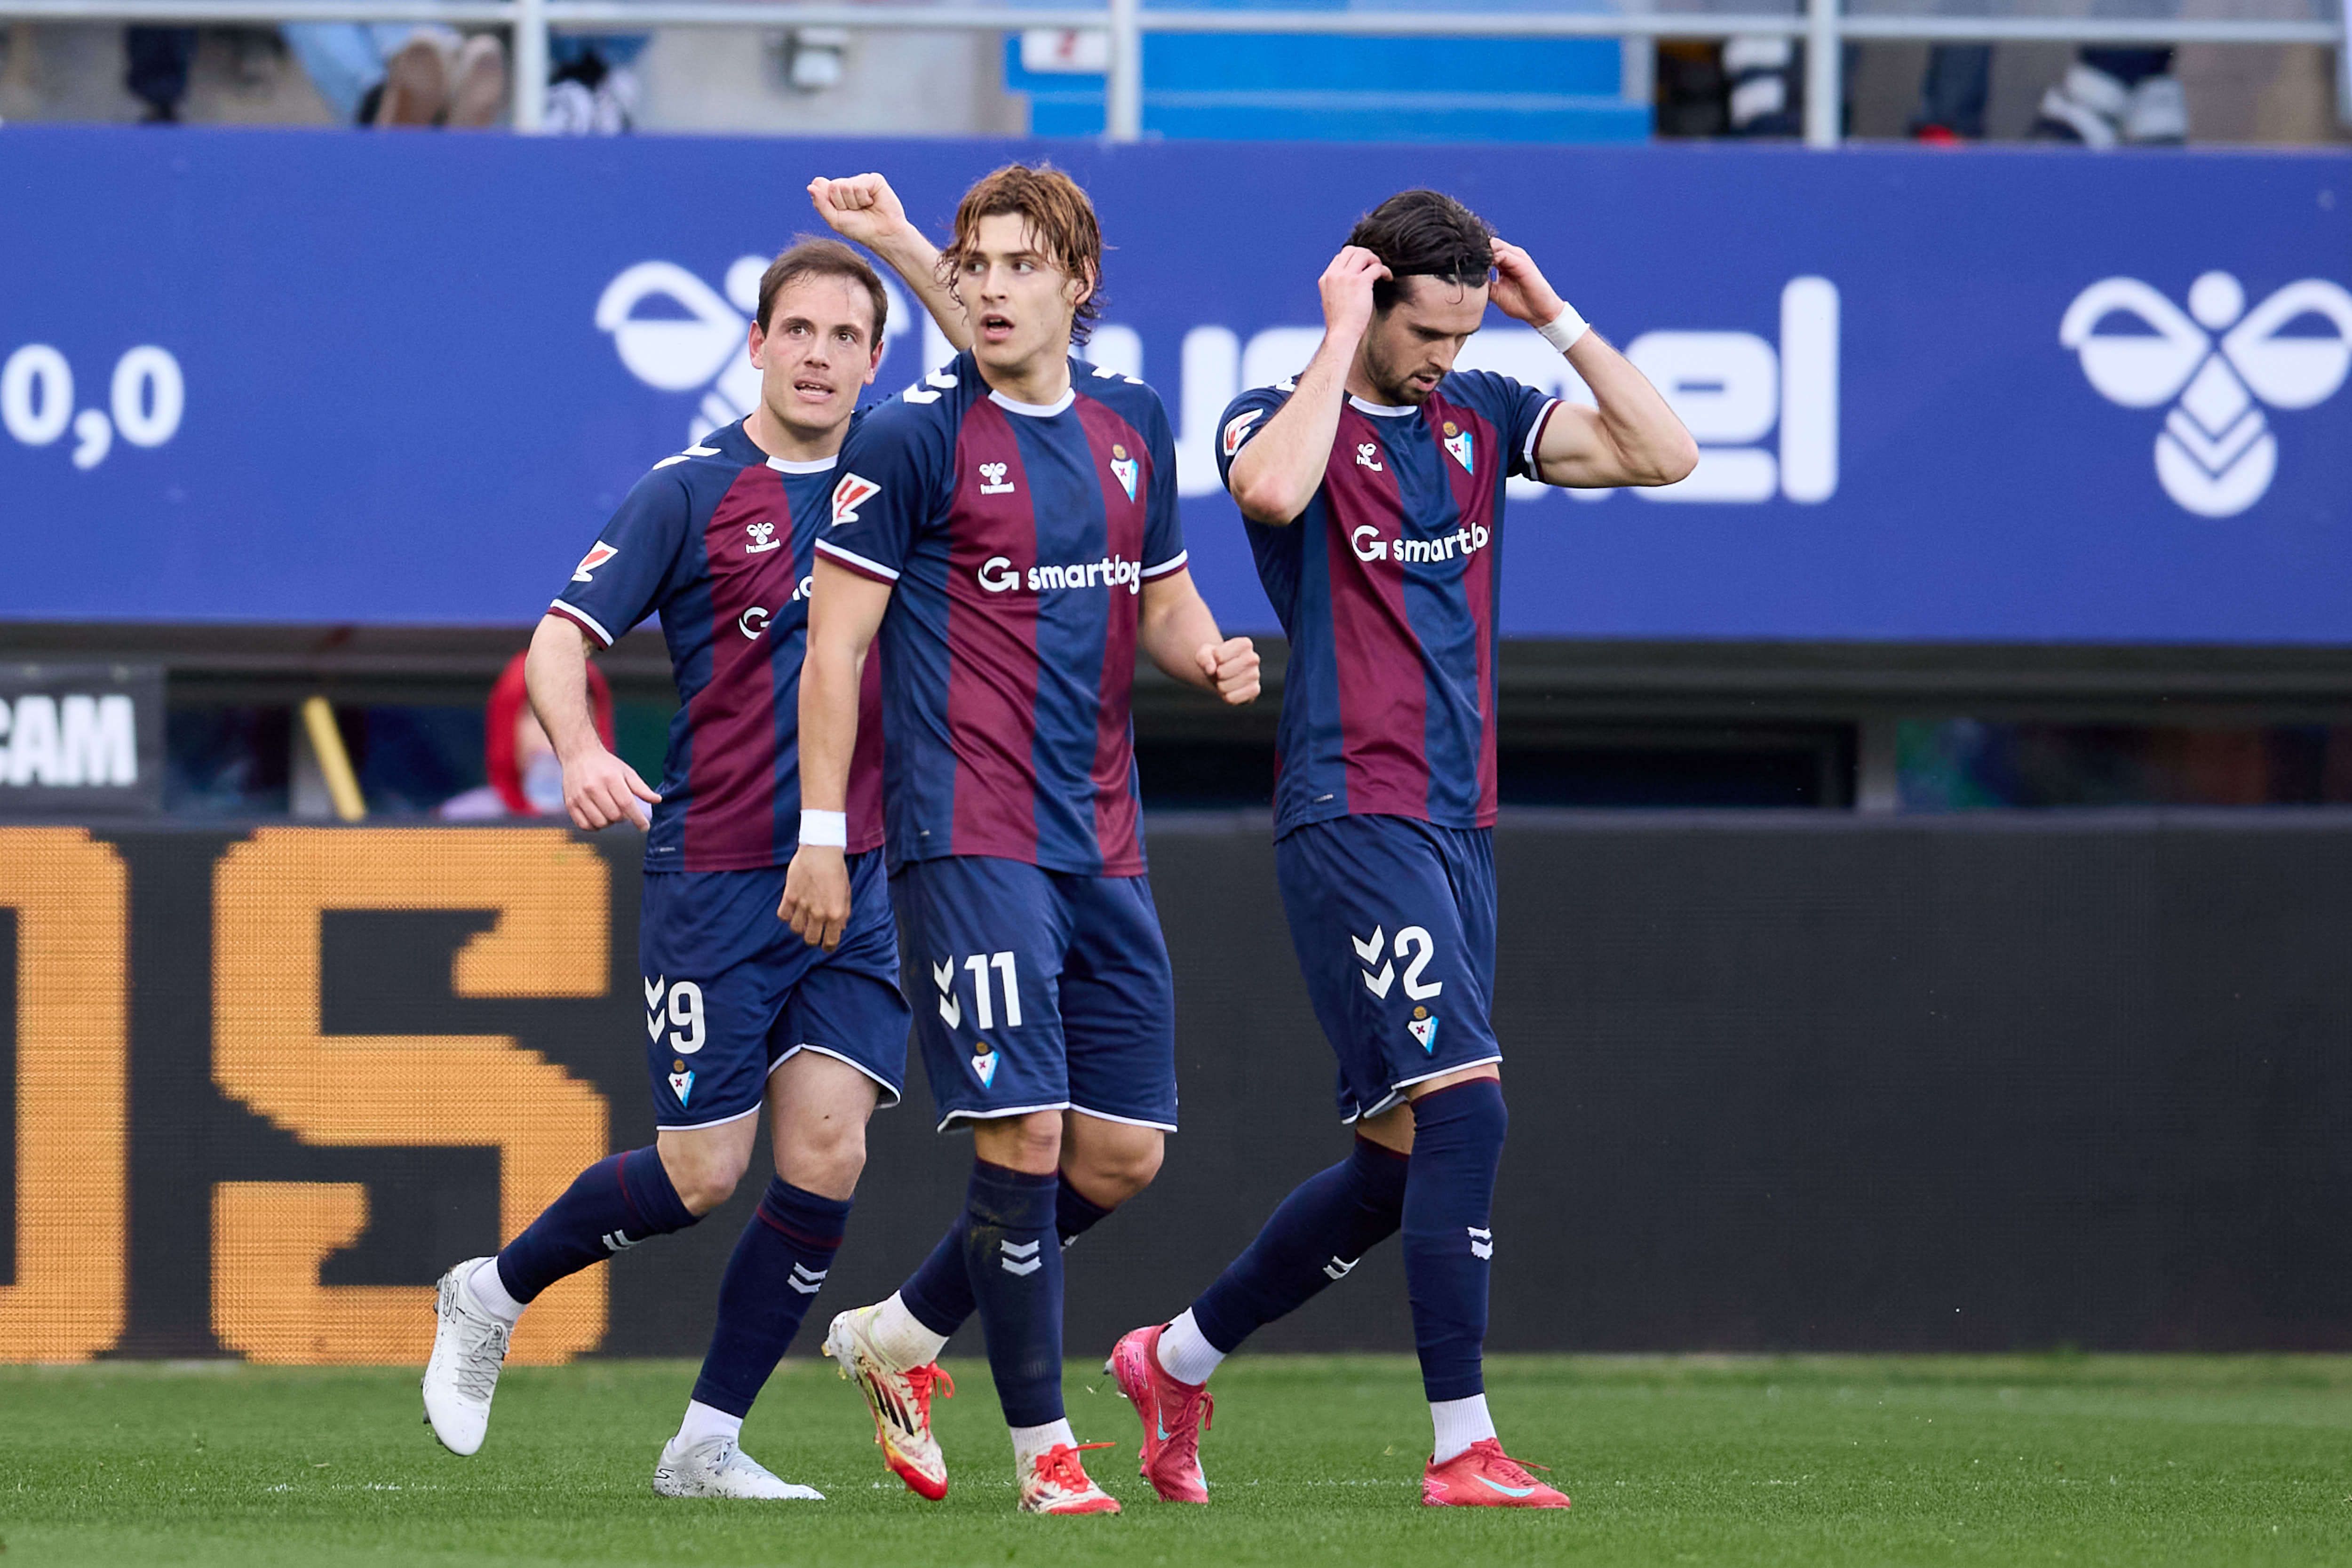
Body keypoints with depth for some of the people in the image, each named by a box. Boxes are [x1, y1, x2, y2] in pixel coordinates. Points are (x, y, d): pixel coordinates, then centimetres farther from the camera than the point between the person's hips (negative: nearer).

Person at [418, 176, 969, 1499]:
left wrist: (907, 248, -8)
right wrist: (579, 750, -25)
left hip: (860, 878, 3)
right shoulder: (691, 493, -2)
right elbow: (564, 639, -5)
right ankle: (492, 1297, 24)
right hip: (715, 879, -3)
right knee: (701, 1174, -2)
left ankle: (708, 1447, 1)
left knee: (827, 1154, -9)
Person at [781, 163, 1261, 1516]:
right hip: (971, 837, -6)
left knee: (1124, 1153, 6)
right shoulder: (913, 439, -6)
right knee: (1025, 1135, -12)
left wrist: (1212, 655, 0)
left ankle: (903, 1333, 25)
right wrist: (821, 837, -10)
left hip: (1104, 845, 6)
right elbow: (836, 642, -5)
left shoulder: (1133, 427, 11)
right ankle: (1043, 1444, -2)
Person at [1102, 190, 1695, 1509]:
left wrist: (1554, 316, 1)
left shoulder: (1480, 416, 13)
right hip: (1351, 819, -7)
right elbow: (1271, 490, -29)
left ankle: (1177, 1362, 25)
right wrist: (1340, 339, -18)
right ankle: (1463, 1448, -17)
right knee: (1463, 1109, -18)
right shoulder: (1282, 416, -3)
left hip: (1457, 829, 7)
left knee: (1403, 1163, 9)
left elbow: (1664, 455, 4)